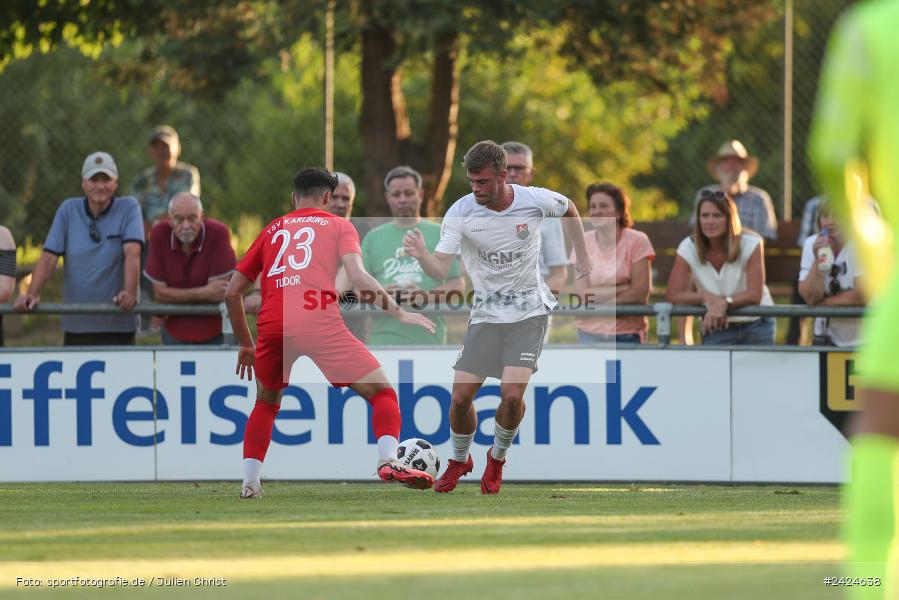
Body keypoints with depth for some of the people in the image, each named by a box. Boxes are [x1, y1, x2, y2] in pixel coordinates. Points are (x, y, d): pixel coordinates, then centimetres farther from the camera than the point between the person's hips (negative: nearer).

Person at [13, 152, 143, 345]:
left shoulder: (128, 207, 0)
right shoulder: (68, 210, 7)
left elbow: (132, 253, -14)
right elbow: (49, 257, 0)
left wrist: (129, 292, -31)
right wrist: (32, 294, -16)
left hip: (118, 324, -3)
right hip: (76, 324, 3)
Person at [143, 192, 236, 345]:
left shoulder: (218, 233, -17)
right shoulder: (160, 234, -11)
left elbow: (219, 294, -18)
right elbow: (159, 292, -10)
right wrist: (204, 293, -17)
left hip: (213, 332, -2)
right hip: (174, 333, 2)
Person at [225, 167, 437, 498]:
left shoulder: (272, 231, 28)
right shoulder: (338, 225, 19)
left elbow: (232, 292, 27)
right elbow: (357, 276, 0)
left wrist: (245, 344, 36)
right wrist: (399, 313, 6)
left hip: (271, 324, 4)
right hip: (318, 320, -3)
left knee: (266, 403, 28)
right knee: (381, 391, 4)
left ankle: (249, 483, 16)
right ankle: (389, 461, -20)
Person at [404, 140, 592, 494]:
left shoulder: (536, 200, -13)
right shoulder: (460, 212, -15)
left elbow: (570, 209, 11)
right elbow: (440, 270, -21)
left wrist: (582, 256, 13)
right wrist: (421, 255, -42)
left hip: (528, 311, -1)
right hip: (485, 315, 1)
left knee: (512, 393, -19)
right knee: (460, 396, -6)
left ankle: (497, 458, 11)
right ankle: (459, 461, 24)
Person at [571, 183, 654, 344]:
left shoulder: (636, 241, -3)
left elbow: (640, 293, -9)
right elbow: (582, 294, -5)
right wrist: (622, 288, -11)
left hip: (627, 334, -2)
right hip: (589, 333, 2)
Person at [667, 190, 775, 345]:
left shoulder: (750, 244, -14)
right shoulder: (688, 248, -11)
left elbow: (754, 295, -19)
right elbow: (674, 295, -13)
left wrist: (725, 303, -37)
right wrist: (707, 297, -30)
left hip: (755, 326, -1)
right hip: (716, 329, 1)